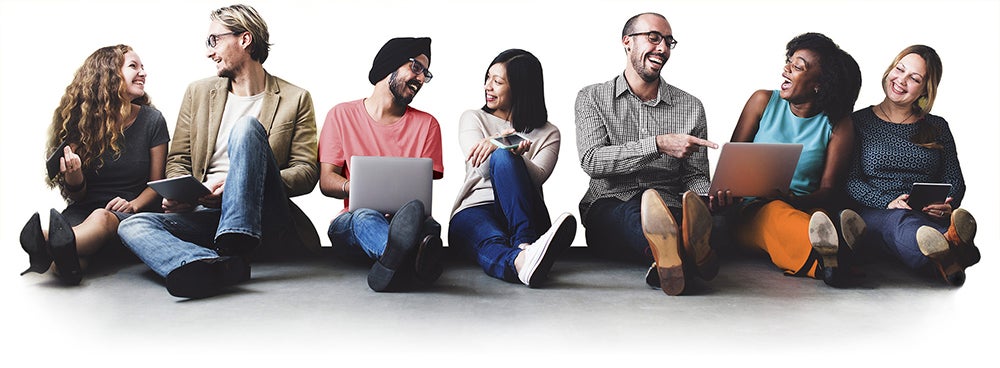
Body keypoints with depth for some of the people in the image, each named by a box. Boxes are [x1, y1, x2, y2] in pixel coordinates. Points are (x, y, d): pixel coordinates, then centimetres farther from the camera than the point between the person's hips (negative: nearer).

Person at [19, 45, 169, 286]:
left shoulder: (151, 120, 3)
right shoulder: (80, 120, 3)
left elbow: (157, 182, 8)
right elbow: (78, 197, 7)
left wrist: (133, 204, -14)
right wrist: (74, 180, -18)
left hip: (132, 214, -3)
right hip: (84, 212, 3)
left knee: (102, 218, -42)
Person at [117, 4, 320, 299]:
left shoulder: (295, 99, 8)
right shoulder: (198, 93, 19)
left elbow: (306, 173, 0)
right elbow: (177, 161, 18)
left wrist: (237, 183, -15)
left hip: (263, 220, -3)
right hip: (206, 215, 4)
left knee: (247, 126, -24)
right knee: (133, 225, -25)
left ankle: (236, 239, -39)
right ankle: (224, 265, -52)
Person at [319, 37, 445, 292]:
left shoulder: (427, 124, 16)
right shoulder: (342, 115, 13)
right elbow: (326, 180, 4)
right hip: (350, 222, -1)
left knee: (428, 224, -35)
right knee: (365, 217, -38)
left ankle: (393, 262, -71)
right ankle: (406, 260, -73)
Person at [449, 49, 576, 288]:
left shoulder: (548, 134, 15)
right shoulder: (473, 119, 18)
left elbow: (535, 178, -6)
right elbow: (482, 169, -1)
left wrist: (511, 153, -24)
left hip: (521, 216, 0)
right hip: (473, 210, 0)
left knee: (503, 157, -31)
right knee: (492, 244, -39)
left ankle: (525, 246, -52)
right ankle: (521, 261, -75)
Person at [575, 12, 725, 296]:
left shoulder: (691, 107, 15)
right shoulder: (592, 98, 9)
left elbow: (694, 178, 13)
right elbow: (591, 160, -8)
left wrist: (712, 196, -13)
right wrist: (659, 144, -19)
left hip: (669, 208, 2)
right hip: (608, 208, -2)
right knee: (632, 212, -39)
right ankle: (690, 258, -69)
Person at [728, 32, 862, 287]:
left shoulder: (838, 125, 5)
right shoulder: (763, 102, 8)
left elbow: (828, 190, 1)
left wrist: (795, 200, -22)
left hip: (805, 209, 1)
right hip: (752, 211, 0)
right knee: (775, 212, -37)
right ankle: (828, 257, -67)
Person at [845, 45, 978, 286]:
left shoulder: (937, 127, 22)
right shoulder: (859, 122, 13)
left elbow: (956, 182, 15)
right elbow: (850, 181, 1)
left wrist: (948, 205, -10)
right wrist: (888, 203, -17)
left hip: (929, 217, 3)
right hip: (876, 213, -3)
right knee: (897, 220, -40)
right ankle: (951, 252, -71)